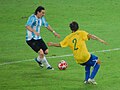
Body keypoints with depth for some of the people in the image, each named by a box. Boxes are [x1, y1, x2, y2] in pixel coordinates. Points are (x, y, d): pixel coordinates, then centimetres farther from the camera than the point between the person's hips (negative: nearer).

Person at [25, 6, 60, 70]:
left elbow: (47, 25, 23)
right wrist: (34, 31, -51)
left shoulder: (42, 18, 6)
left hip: (38, 38, 8)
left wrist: (54, 32, 21)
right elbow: (27, 26, -36)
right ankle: (48, 66, 0)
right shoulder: (32, 18, -20)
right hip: (31, 39, -8)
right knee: (41, 52, -18)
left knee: (46, 51, 5)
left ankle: (38, 60, 35)